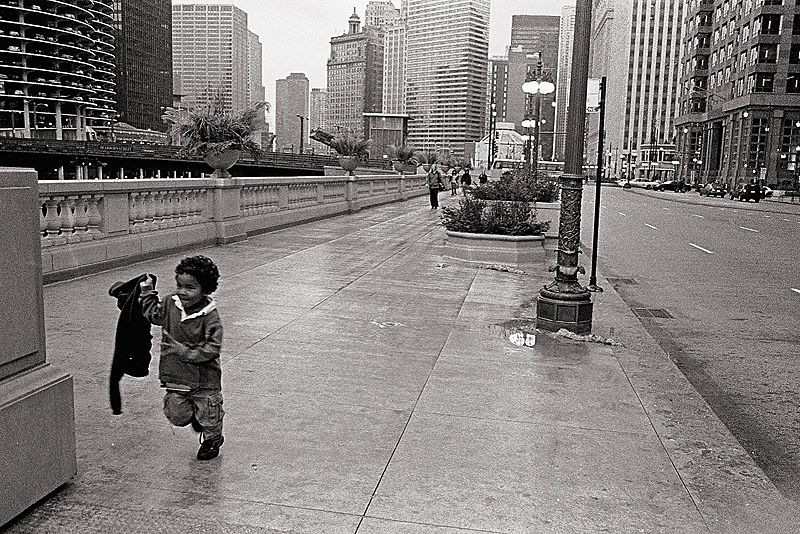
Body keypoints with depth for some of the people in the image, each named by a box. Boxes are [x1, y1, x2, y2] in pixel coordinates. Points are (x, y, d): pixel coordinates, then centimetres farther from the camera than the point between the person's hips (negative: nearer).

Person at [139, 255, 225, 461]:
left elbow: (212, 347, -23)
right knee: (177, 415, 9)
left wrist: (187, 352, -27)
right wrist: (147, 292, 8)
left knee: (208, 415, 12)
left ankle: (212, 441, 41)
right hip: (176, 375, 5)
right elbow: (152, 314, 16)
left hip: (204, 377, -4)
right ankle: (195, 416, 43)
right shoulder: (170, 303, -5)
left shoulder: (210, 316, -21)